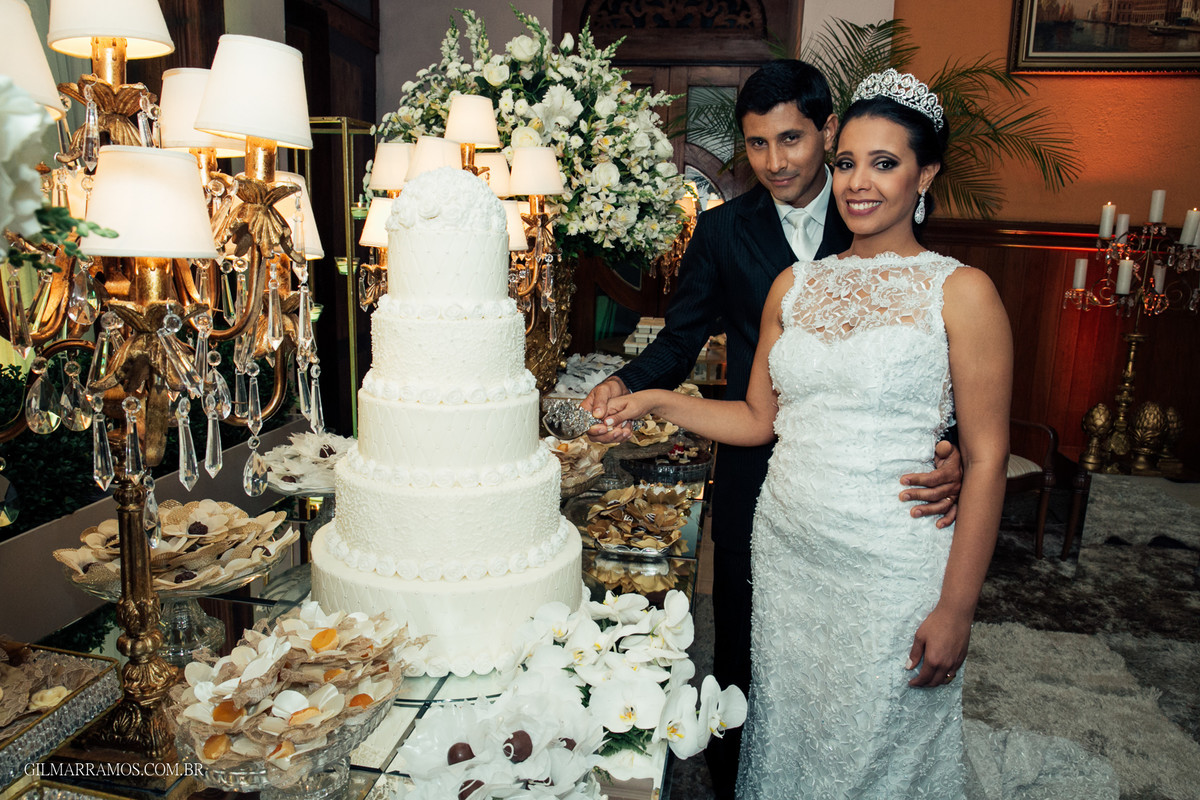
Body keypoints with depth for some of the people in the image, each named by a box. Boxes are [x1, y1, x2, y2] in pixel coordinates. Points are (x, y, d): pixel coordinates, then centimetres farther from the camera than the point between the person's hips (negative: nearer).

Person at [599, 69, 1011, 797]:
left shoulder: (960, 292, -7)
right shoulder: (795, 285, 7)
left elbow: (986, 459, -9)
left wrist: (957, 608, -11)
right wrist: (657, 401, 0)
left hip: (892, 567, -4)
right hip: (785, 552, 4)